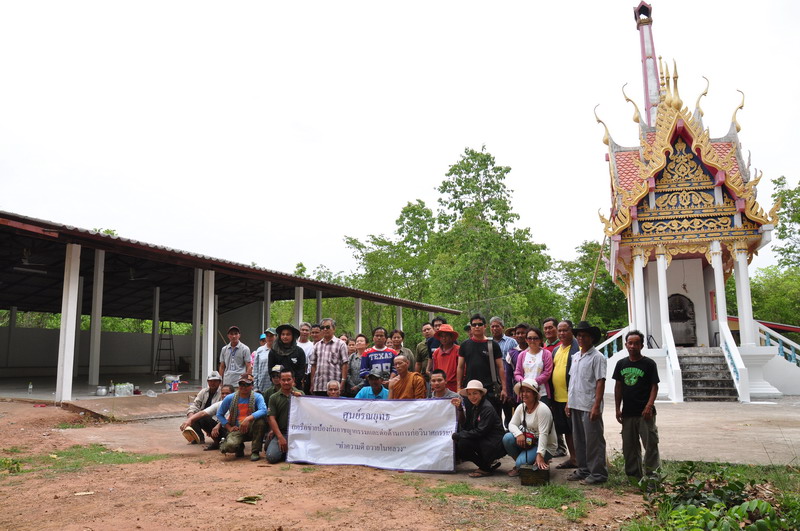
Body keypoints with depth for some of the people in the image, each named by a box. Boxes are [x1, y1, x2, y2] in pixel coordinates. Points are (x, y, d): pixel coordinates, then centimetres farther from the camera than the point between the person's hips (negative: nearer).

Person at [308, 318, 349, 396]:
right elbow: (313, 365, 16)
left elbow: (344, 364, -3)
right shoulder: (317, 345, 16)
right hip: (318, 387, 4)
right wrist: (312, 384, 10)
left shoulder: (341, 344, 2)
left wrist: (342, 384, -11)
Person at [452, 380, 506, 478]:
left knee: (463, 443, -24)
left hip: (494, 445, -9)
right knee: (456, 448, -4)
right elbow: (466, 427, 6)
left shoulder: (487, 408, -18)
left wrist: (458, 435, -20)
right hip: (482, 441, 9)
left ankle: (486, 469, -6)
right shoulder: (472, 407, 8)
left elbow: (480, 431, -23)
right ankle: (488, 463, 8)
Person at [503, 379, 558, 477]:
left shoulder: (543, 409, -21)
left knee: (521, 463, -26)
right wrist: (519, 434, -26)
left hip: (545, 446, -6)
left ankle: (542, 463, 5)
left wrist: (540, 455, -36)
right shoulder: (521, 407, 1)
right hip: (528, 442, 7)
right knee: (507, 438, -19)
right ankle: (518, 465, 3)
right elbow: (512, 424, -3)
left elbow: (543, 434, -28)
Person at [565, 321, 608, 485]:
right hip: (575, 405, 8)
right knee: (578, 440, 15)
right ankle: (583, 470, 27)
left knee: (593, 441, 0)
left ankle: (598, 473, 10)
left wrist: (596, 406, -19)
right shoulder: (576, 356, 14)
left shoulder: (597, 357, -9)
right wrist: (568, 402, 14)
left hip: (589, 406, -8)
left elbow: (600, 382, -14)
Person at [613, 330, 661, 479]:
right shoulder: (621, 364, 8)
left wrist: (649, 406, -16)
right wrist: (618, 409, 7)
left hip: (645, 412, -4)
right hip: (627, 413, 4)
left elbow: (654, 386, -5)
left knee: (650, 443, -3)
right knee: (629, 446, 10)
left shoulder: (649, 364, -3)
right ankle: (633, 475, 21)